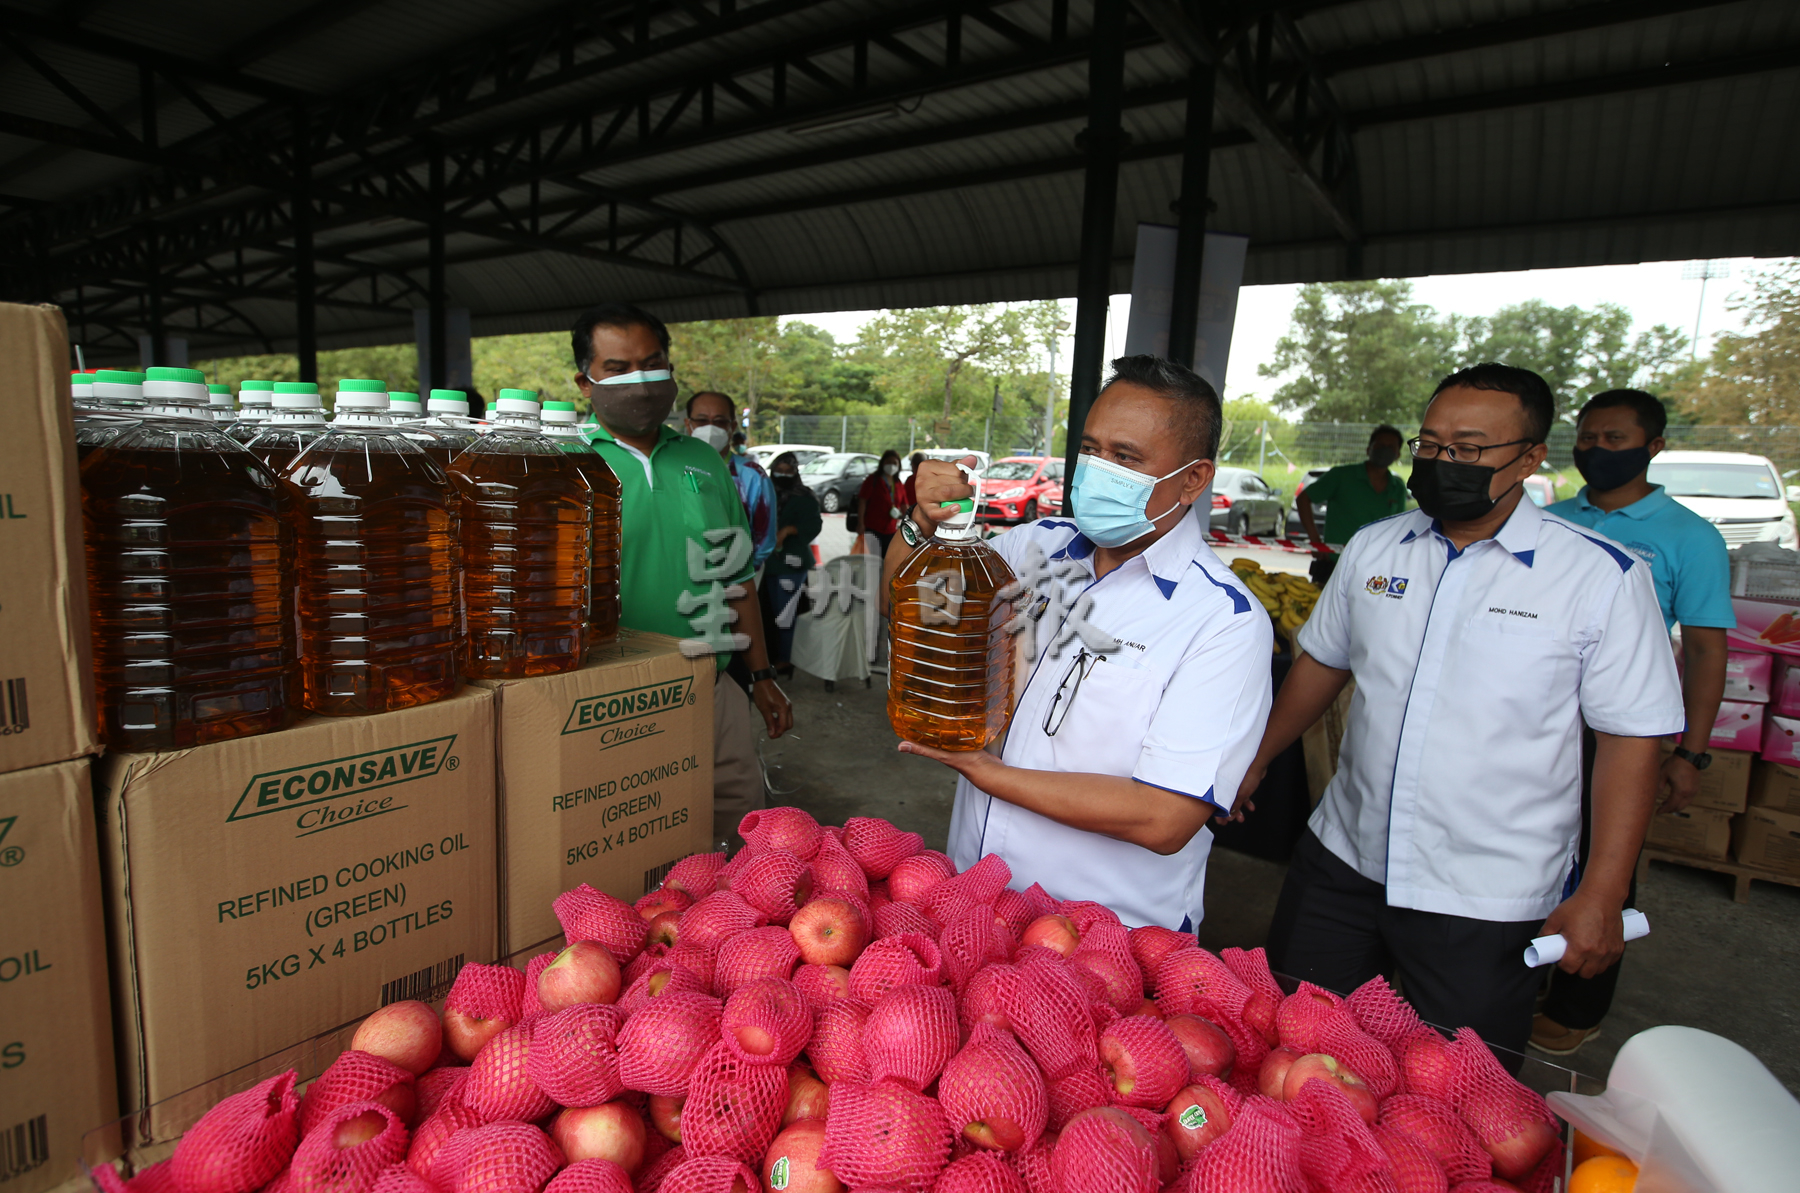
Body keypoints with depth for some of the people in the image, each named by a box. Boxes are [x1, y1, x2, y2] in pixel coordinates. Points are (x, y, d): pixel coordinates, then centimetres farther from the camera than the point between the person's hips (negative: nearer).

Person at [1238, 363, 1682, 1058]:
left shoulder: (1603, 577, -9)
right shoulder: (1372, 549, 2)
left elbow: (1631, 739, -8)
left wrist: (1601, 897, -10)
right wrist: (1255, 762, 14)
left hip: (1487, 902, -3)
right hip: (1339, 864, 4)